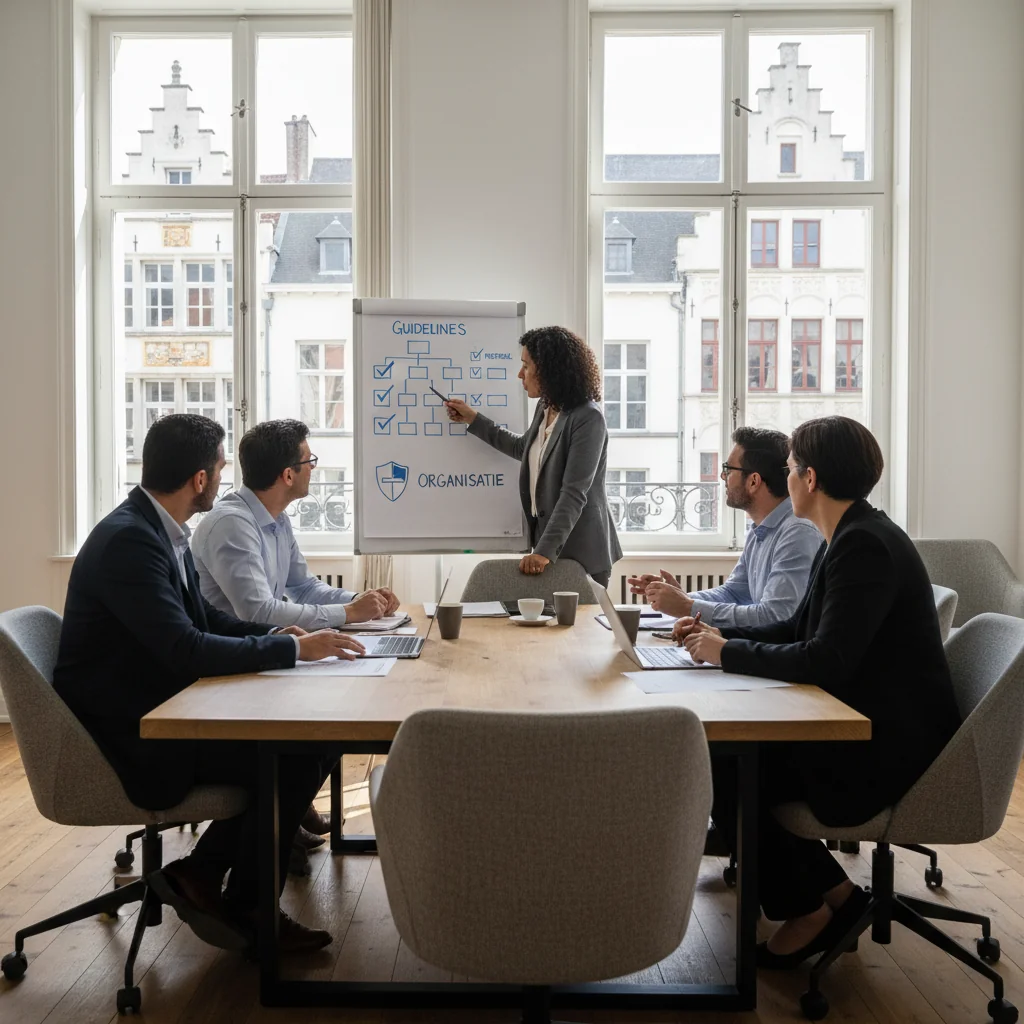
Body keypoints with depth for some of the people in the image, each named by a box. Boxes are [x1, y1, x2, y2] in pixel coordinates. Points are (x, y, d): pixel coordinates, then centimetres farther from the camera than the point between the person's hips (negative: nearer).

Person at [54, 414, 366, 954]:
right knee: (293, 755, -16)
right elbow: (186, 649, -30)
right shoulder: (128, 539, -23)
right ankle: (245, 910, 4)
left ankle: (201, 872, 8)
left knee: (316, 734, 1)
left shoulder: (159, 528, 7)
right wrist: (293, 648, -22)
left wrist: (272, 633, 1)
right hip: (127, 734, -9)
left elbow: (202, 616, 17)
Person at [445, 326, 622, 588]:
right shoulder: (546, 408, 7)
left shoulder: (588, 419, -19)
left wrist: (545, 550, -28)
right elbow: (524, 448, 28)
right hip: (548, 540, 8)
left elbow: (574, 494, -24)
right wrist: (473, 419, 26)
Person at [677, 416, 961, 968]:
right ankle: (830, 891, 13)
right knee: (726, 750, 3)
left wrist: (729, 653, -17)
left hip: (892, 745, -10)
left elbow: (825, 662, -28)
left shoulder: (864, 546, -22)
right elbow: (799, 628, 15)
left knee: (720, 776, -11)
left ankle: (805, 910, 9)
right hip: (863, 722, 10)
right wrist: (719, 634, 4)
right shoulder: (849, 537, 10)